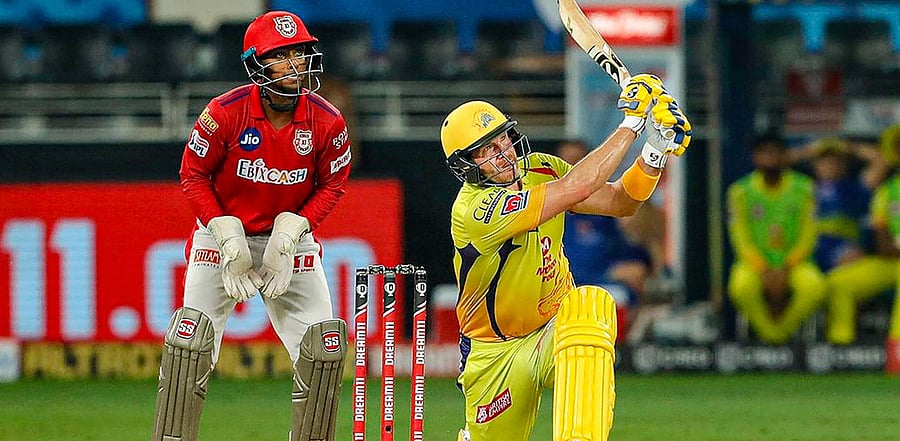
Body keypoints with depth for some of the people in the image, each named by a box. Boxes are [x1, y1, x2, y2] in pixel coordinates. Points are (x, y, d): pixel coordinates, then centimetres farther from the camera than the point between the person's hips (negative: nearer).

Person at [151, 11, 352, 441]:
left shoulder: (327, 122, -13)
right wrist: (231, 243, -13)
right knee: (191, 342, -13)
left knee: (324, 346, -6)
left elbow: (332, 184, 1)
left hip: (291, 237, 2)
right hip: (222, 233, -2)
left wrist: (287, 237, -12)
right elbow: (194, 176, -7)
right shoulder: (225, 113, -19)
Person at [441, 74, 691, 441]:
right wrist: (631, 124, -28)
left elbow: (620, 202, -2)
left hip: (555, 329, 3)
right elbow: (577, 188, -34)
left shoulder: (540, 169, -3)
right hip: (496, 353, -3)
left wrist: (655, 152, -20)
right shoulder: (475, 209, -27)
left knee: (590, 303, -31)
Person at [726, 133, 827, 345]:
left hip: (793, 264, 1)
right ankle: (768, 333, -10)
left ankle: (783, 328, -7)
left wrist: (786, 270, -17)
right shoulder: (741, 191, 0)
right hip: (755, 262, -1)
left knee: (815, 286, -33)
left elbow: (808, 236, -2)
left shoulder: (803, 188, 1)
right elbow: (741, 239, -5)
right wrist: (763, 271, -19)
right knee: (741, 287, -36)